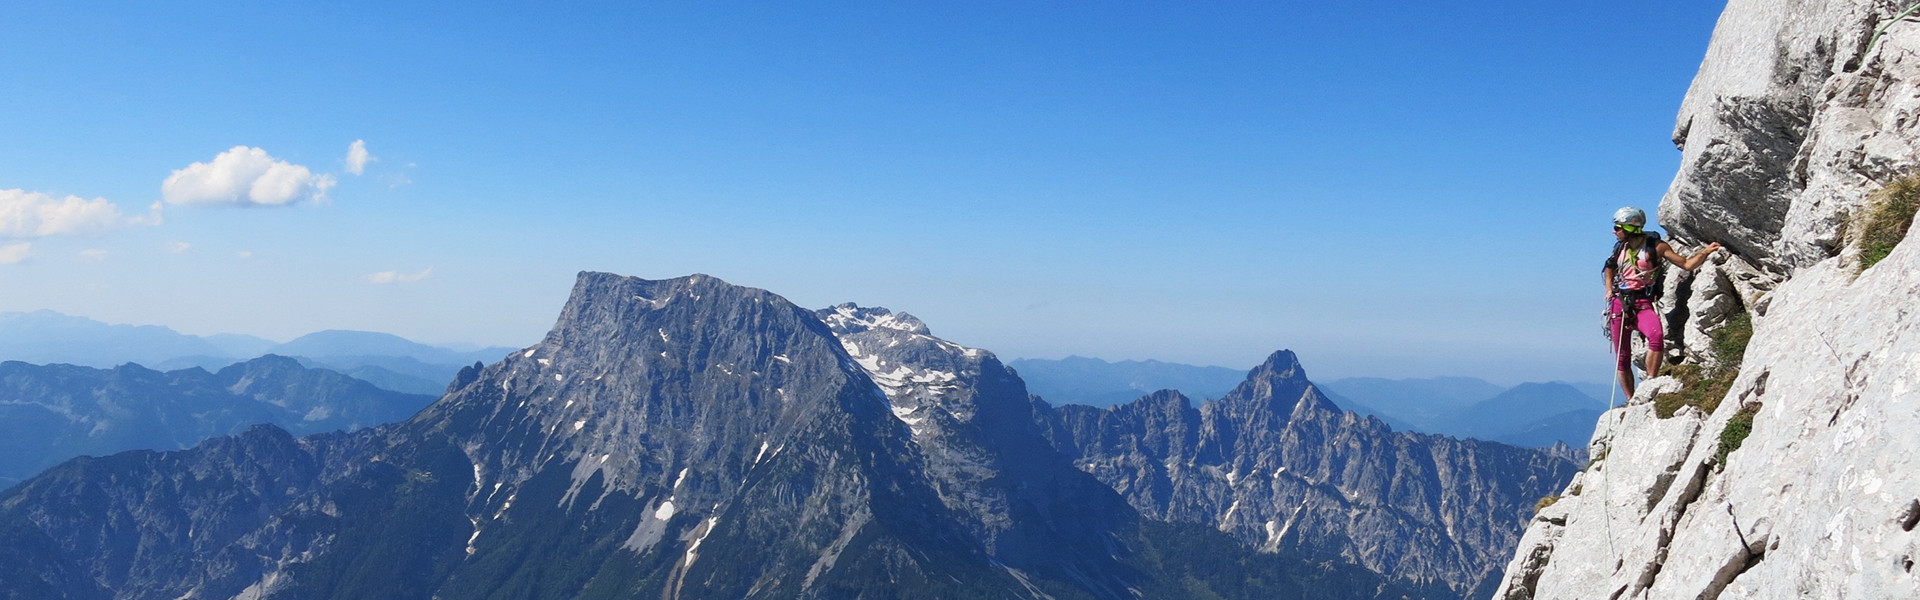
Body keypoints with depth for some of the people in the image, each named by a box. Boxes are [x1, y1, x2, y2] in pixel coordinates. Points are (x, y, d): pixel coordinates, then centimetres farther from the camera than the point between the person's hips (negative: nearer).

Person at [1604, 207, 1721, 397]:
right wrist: (1609, 289, 17)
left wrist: (1705, 252, -17)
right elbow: (1610, 267, 31)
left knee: (1657, 335, -34)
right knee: (1622, 356, 1)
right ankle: (1630, 401, 8)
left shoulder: (1655, 246, -2)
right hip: (1619, 303, 4)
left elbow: (1687, 264, -2)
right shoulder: (1620, 247, 11)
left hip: (1642, 303, -4)